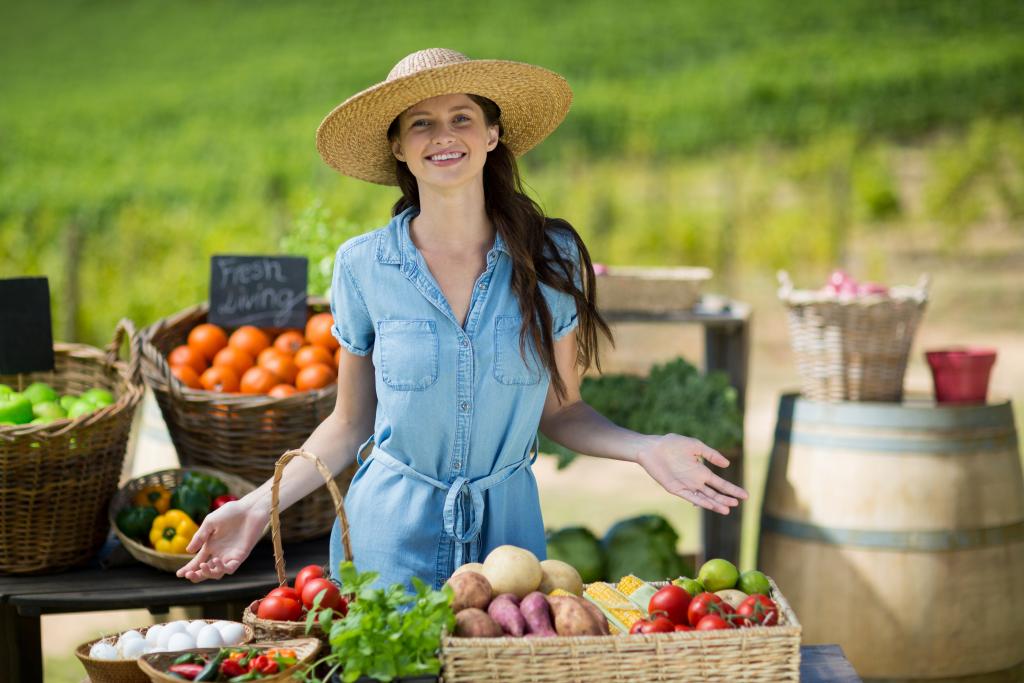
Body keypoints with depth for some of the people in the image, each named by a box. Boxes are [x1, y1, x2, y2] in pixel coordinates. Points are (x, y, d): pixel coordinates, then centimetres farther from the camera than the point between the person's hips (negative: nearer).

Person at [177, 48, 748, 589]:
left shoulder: (553, 258, -4)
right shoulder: (362, 266, -6)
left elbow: (559, 410, 4)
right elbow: (351, 425, 3)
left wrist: (646, 448, -13)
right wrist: (259, 506, -7)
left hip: (507, 527, 1)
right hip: (390, 530, -1)